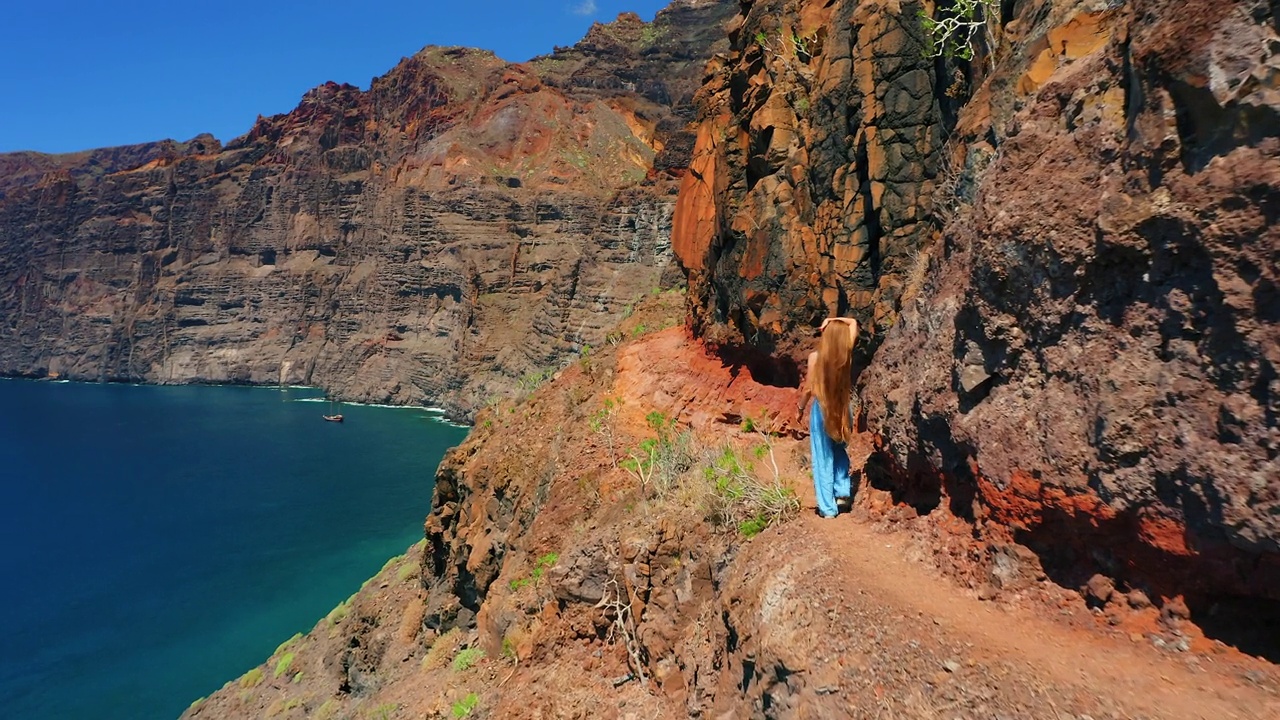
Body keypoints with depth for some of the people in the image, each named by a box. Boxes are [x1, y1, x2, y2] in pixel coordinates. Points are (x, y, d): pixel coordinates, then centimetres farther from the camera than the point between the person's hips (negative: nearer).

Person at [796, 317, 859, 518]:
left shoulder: (815, 357, -13)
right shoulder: (847, 353, -5)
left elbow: (808, 389, -8)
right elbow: (853, 323, 9)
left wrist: (800, 408, 6)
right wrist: (834, 320, -2)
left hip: (821, 409, -3)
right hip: (842, 409, 3)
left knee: (823, 459, 5)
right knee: (839, 451, 28)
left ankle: (828, 508, 10)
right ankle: (842, 490, 20)